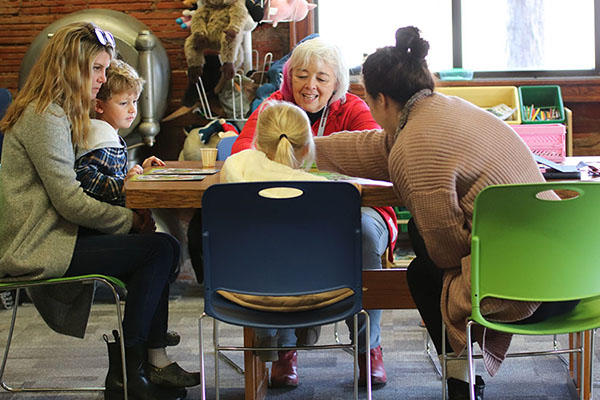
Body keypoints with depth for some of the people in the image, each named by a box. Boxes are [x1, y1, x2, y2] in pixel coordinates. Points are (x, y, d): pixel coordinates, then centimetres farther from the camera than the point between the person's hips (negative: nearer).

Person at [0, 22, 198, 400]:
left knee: (156, 246, 4)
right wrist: (131, 219, -9)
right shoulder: (44, 118, -17)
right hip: (33, 251, -10)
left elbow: (68, 189, 15)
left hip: (45, 233, 10)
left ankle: (153, 360, 3)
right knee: (162, 248, -14)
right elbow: (70, 202, -20)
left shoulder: (56, 114, 17)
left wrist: (130, 214, 1)